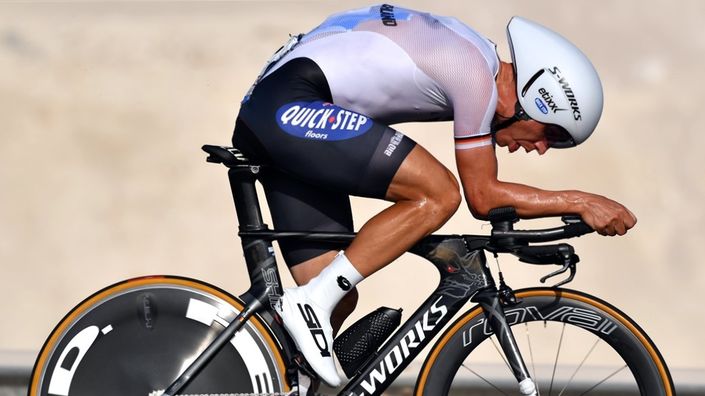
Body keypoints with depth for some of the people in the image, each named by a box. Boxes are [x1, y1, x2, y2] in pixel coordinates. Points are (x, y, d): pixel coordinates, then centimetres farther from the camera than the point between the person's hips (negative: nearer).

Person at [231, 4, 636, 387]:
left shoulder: (464, 55, 17)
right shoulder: (477, 74, -11)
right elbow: (483, 196, -6)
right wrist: (579, 202, -2)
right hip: (291, 107, -10)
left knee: (338, 300, 7)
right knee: (439, 193, -18)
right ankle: (311, 302, -16)